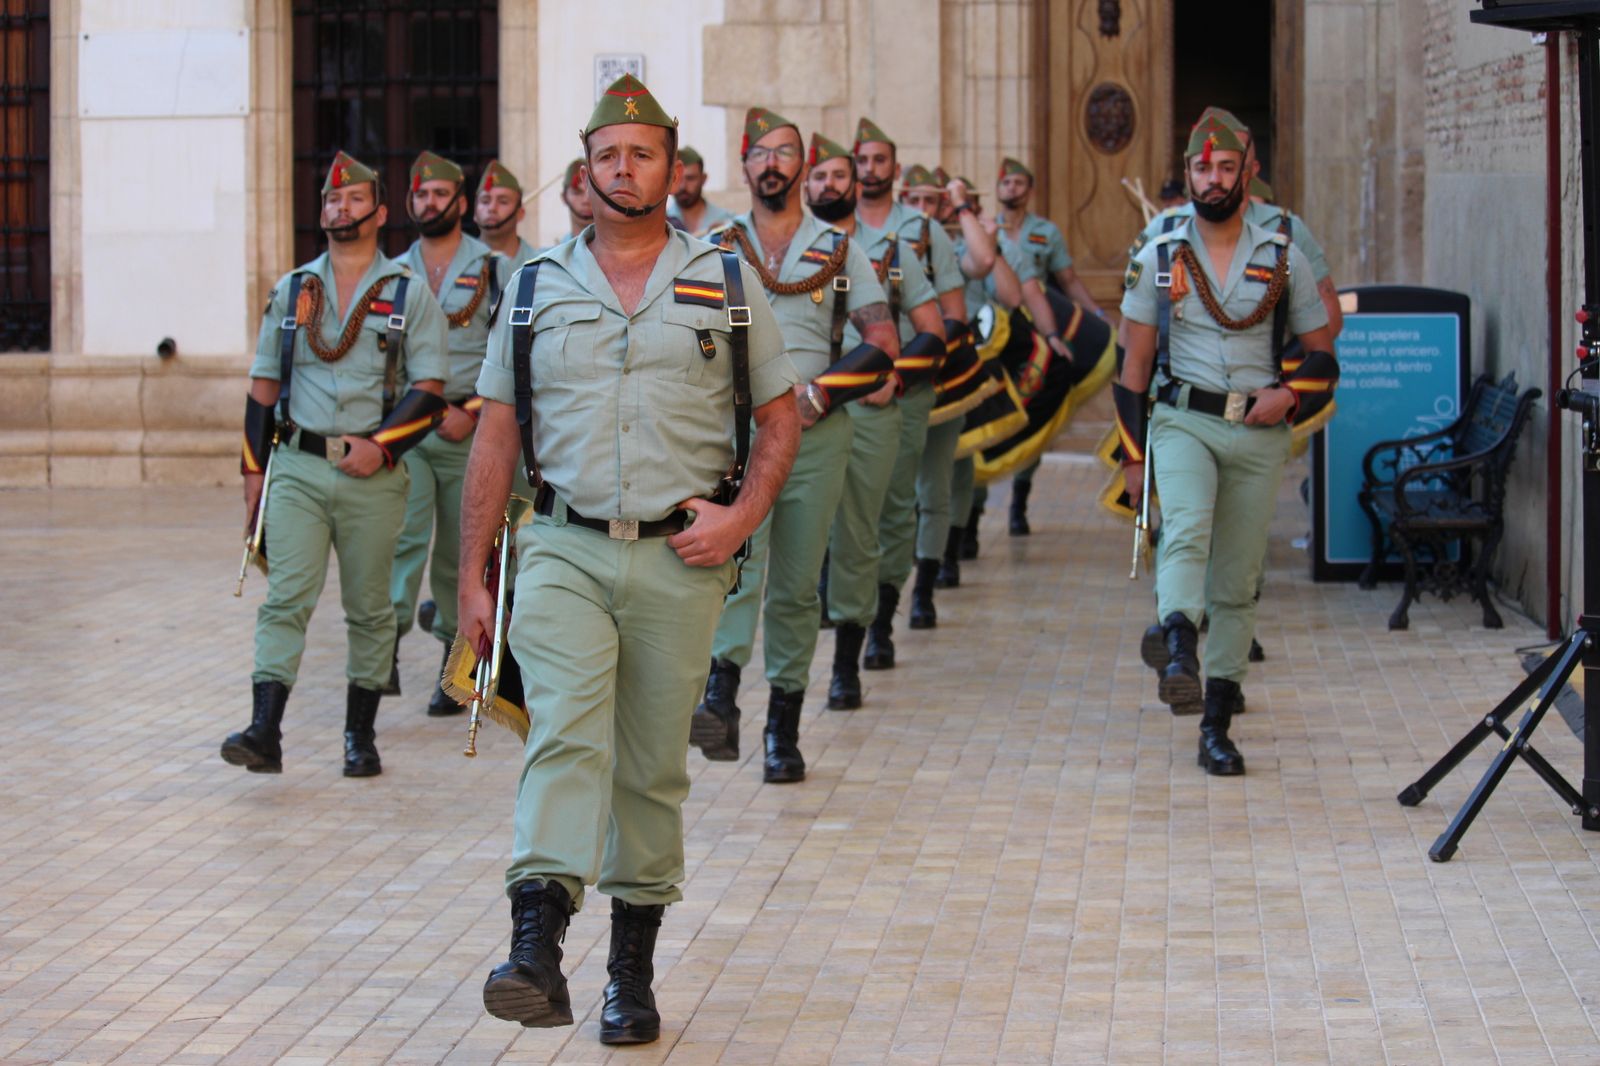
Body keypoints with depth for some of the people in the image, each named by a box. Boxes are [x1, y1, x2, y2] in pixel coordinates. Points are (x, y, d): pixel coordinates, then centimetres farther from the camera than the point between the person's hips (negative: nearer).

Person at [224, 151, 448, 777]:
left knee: (369, 609, 6)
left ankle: (361, 734, 17)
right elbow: (264, 386, 15)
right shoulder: (291, 291, 11)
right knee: (286, 598, -10)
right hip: (297, 469, 1)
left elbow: (429, 391, -2)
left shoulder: (409, 295, 3)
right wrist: (253, 467, 9)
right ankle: (264, 733, -18)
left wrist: (381, 445, -15)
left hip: (373, 475, -1)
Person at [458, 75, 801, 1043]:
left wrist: (742, 516, -6)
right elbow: (497, 437, 9)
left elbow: (782, 416, 10)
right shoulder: (538, 289, 8)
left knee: (653, 770, 7)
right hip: (566, 551, 0)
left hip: (678, 561, 0)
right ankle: (537, 952, -31)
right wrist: (473, 576, 6)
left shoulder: (727, 284, 6)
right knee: (566, 738, -19)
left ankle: (634, 971, 18)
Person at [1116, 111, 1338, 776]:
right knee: (1187, 530, -30)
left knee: (1236, 582, 4)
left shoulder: (1282, 258, 5)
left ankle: (1217, 726, 10)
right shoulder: (1157, 258, 5)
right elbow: (1134, 365, 9)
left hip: (1258, 432, 1)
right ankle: (1180, 655, -50)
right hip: (1183, 421, -1)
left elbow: (1323, 356, 10)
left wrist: (1288, 395, -11)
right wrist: (1132, 456, 6)